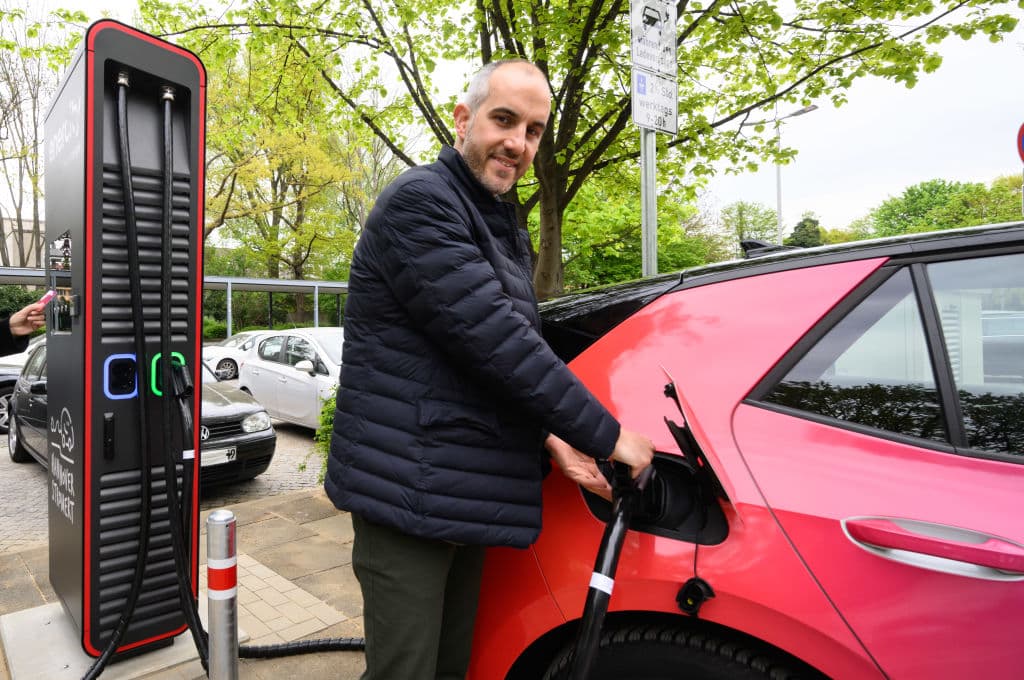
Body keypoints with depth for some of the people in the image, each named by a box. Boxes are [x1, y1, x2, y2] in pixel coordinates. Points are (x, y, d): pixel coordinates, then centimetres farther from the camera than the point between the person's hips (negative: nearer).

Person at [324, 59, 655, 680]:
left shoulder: (505, 228, 14)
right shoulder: (419, 202, -15)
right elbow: (490, 340, -24)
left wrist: (549, 436, -3)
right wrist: (605, 435, -16)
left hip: (467, 497, 8)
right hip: (409, 496, -8)